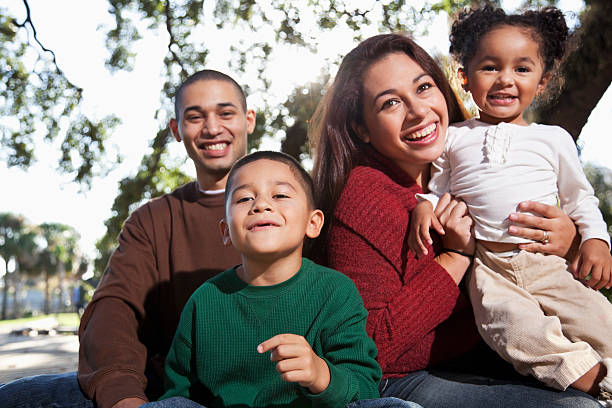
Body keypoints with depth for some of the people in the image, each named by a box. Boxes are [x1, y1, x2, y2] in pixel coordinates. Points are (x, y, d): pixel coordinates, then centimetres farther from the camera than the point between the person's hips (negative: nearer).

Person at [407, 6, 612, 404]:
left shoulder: (554, 138, 11)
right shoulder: (454, 139, 11)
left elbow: (580, 197, 17)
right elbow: (437, 188, 18)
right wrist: (424, 205, -4)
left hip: (549, 262, 2)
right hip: (489, 266, -1)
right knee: (514, 326, -28)